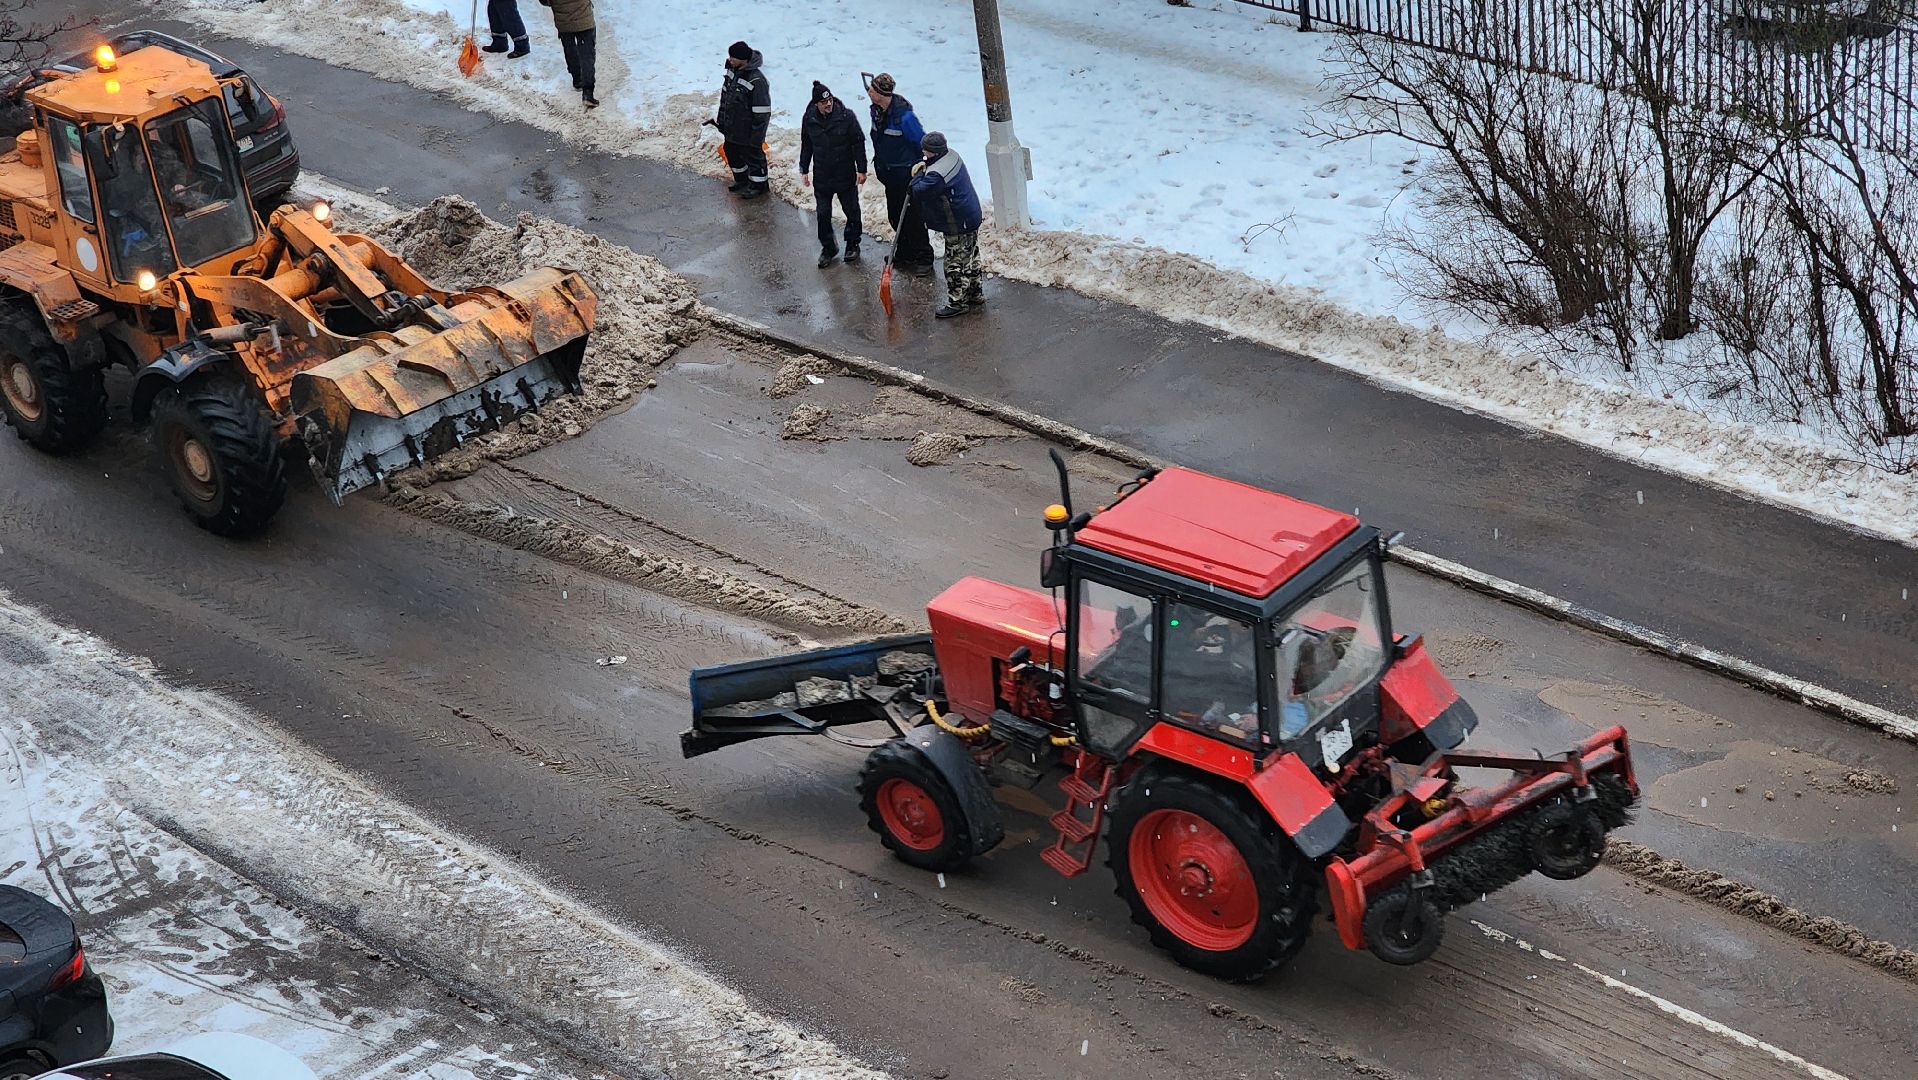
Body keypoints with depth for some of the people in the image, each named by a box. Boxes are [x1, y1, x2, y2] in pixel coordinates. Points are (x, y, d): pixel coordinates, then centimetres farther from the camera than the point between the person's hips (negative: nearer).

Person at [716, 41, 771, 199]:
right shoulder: (732, 70, -5)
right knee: (732, 151, 23)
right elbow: (724, 95, 10)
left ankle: (759, 185, 30)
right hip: (731, 126, 8)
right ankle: (741, 180, 44)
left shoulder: (756, 80, -31)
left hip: (747, 129, -8)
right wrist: (720, 119, 16)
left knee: (752, 155, 10)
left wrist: (757, 135, -19)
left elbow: (762, 112, -24)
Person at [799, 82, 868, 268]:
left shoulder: (846, 116, -14)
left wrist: (861, 169, -8)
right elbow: (806, 146, 9)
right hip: (821, 177, 2)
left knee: (852, 211, 10)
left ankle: (852, 244, 29)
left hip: (846, 175, -2)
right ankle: (828, 247, 23)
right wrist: (804, 169, 10)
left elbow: (859, 143, -8)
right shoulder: (809, 119, -5)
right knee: (823, 214, 6)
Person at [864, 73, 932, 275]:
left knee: (912, 218, -1)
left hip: (907, 173, -8)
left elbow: (922, 142, -18)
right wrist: (878, 164, 21)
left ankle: (923, 259, 11)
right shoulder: (876, 110, 0)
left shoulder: (903, 116, -27)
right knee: (895, 217, 18)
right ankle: (904, 255, 32)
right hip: (890, 174, 8)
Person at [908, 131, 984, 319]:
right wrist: (924, 168, 2)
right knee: (970, 261, 20)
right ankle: (975, 296, 31)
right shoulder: (952, 156, 2)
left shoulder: (937, 175, -29)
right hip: (971, 218, 10)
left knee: (955, 265, 2)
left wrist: (919, 174, -5)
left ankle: (957, 303, 11)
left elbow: (919, 192, -21)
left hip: (958, 228, -10)